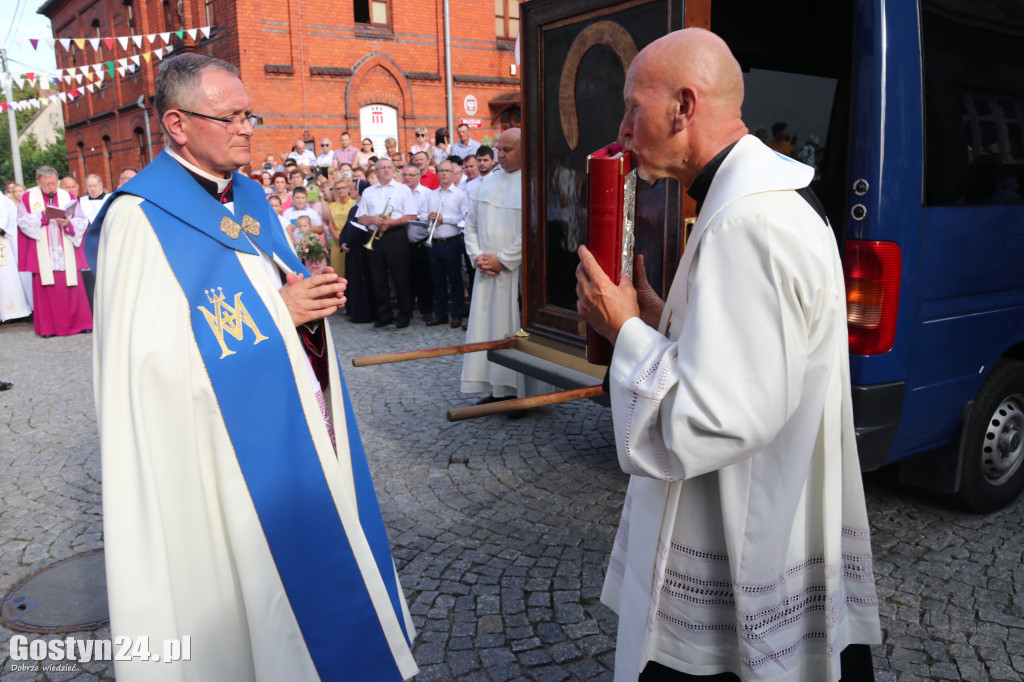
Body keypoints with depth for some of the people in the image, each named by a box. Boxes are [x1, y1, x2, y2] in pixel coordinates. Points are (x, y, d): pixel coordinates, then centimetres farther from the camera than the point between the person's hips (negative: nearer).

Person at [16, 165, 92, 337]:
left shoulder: (69, 197, 8)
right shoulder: (28, 198, 7)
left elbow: (82, 222, 4)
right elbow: (23, 221, 0)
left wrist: (68, 223, -15)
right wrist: (42, 215, -13)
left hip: (67, 254, 1)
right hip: (43, 255, 0)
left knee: (73, 288, -2)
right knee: (45, 289, -1)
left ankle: (79, 323, 5)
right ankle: (49, 327, 6)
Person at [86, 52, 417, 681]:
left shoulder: (250, 197, 10)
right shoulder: (141, 218, -14)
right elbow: (155, 353, -20)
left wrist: (313, 297, -5)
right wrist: (279, 313, -20)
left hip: (297, 420, 7)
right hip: (234, 439, -7)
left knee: (315, 548, 17)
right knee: (252, 572, 5)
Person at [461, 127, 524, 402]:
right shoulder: (488, 182, 14)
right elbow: (471, 223, 16)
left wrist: (502, 259, -13)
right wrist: (477, 256, 1)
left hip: (517, 271, -6)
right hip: (487, 271, 7)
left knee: (513, 327, -4)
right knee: (485, 325, 8)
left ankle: (519, 392, 6)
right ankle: (494, 388, 18)